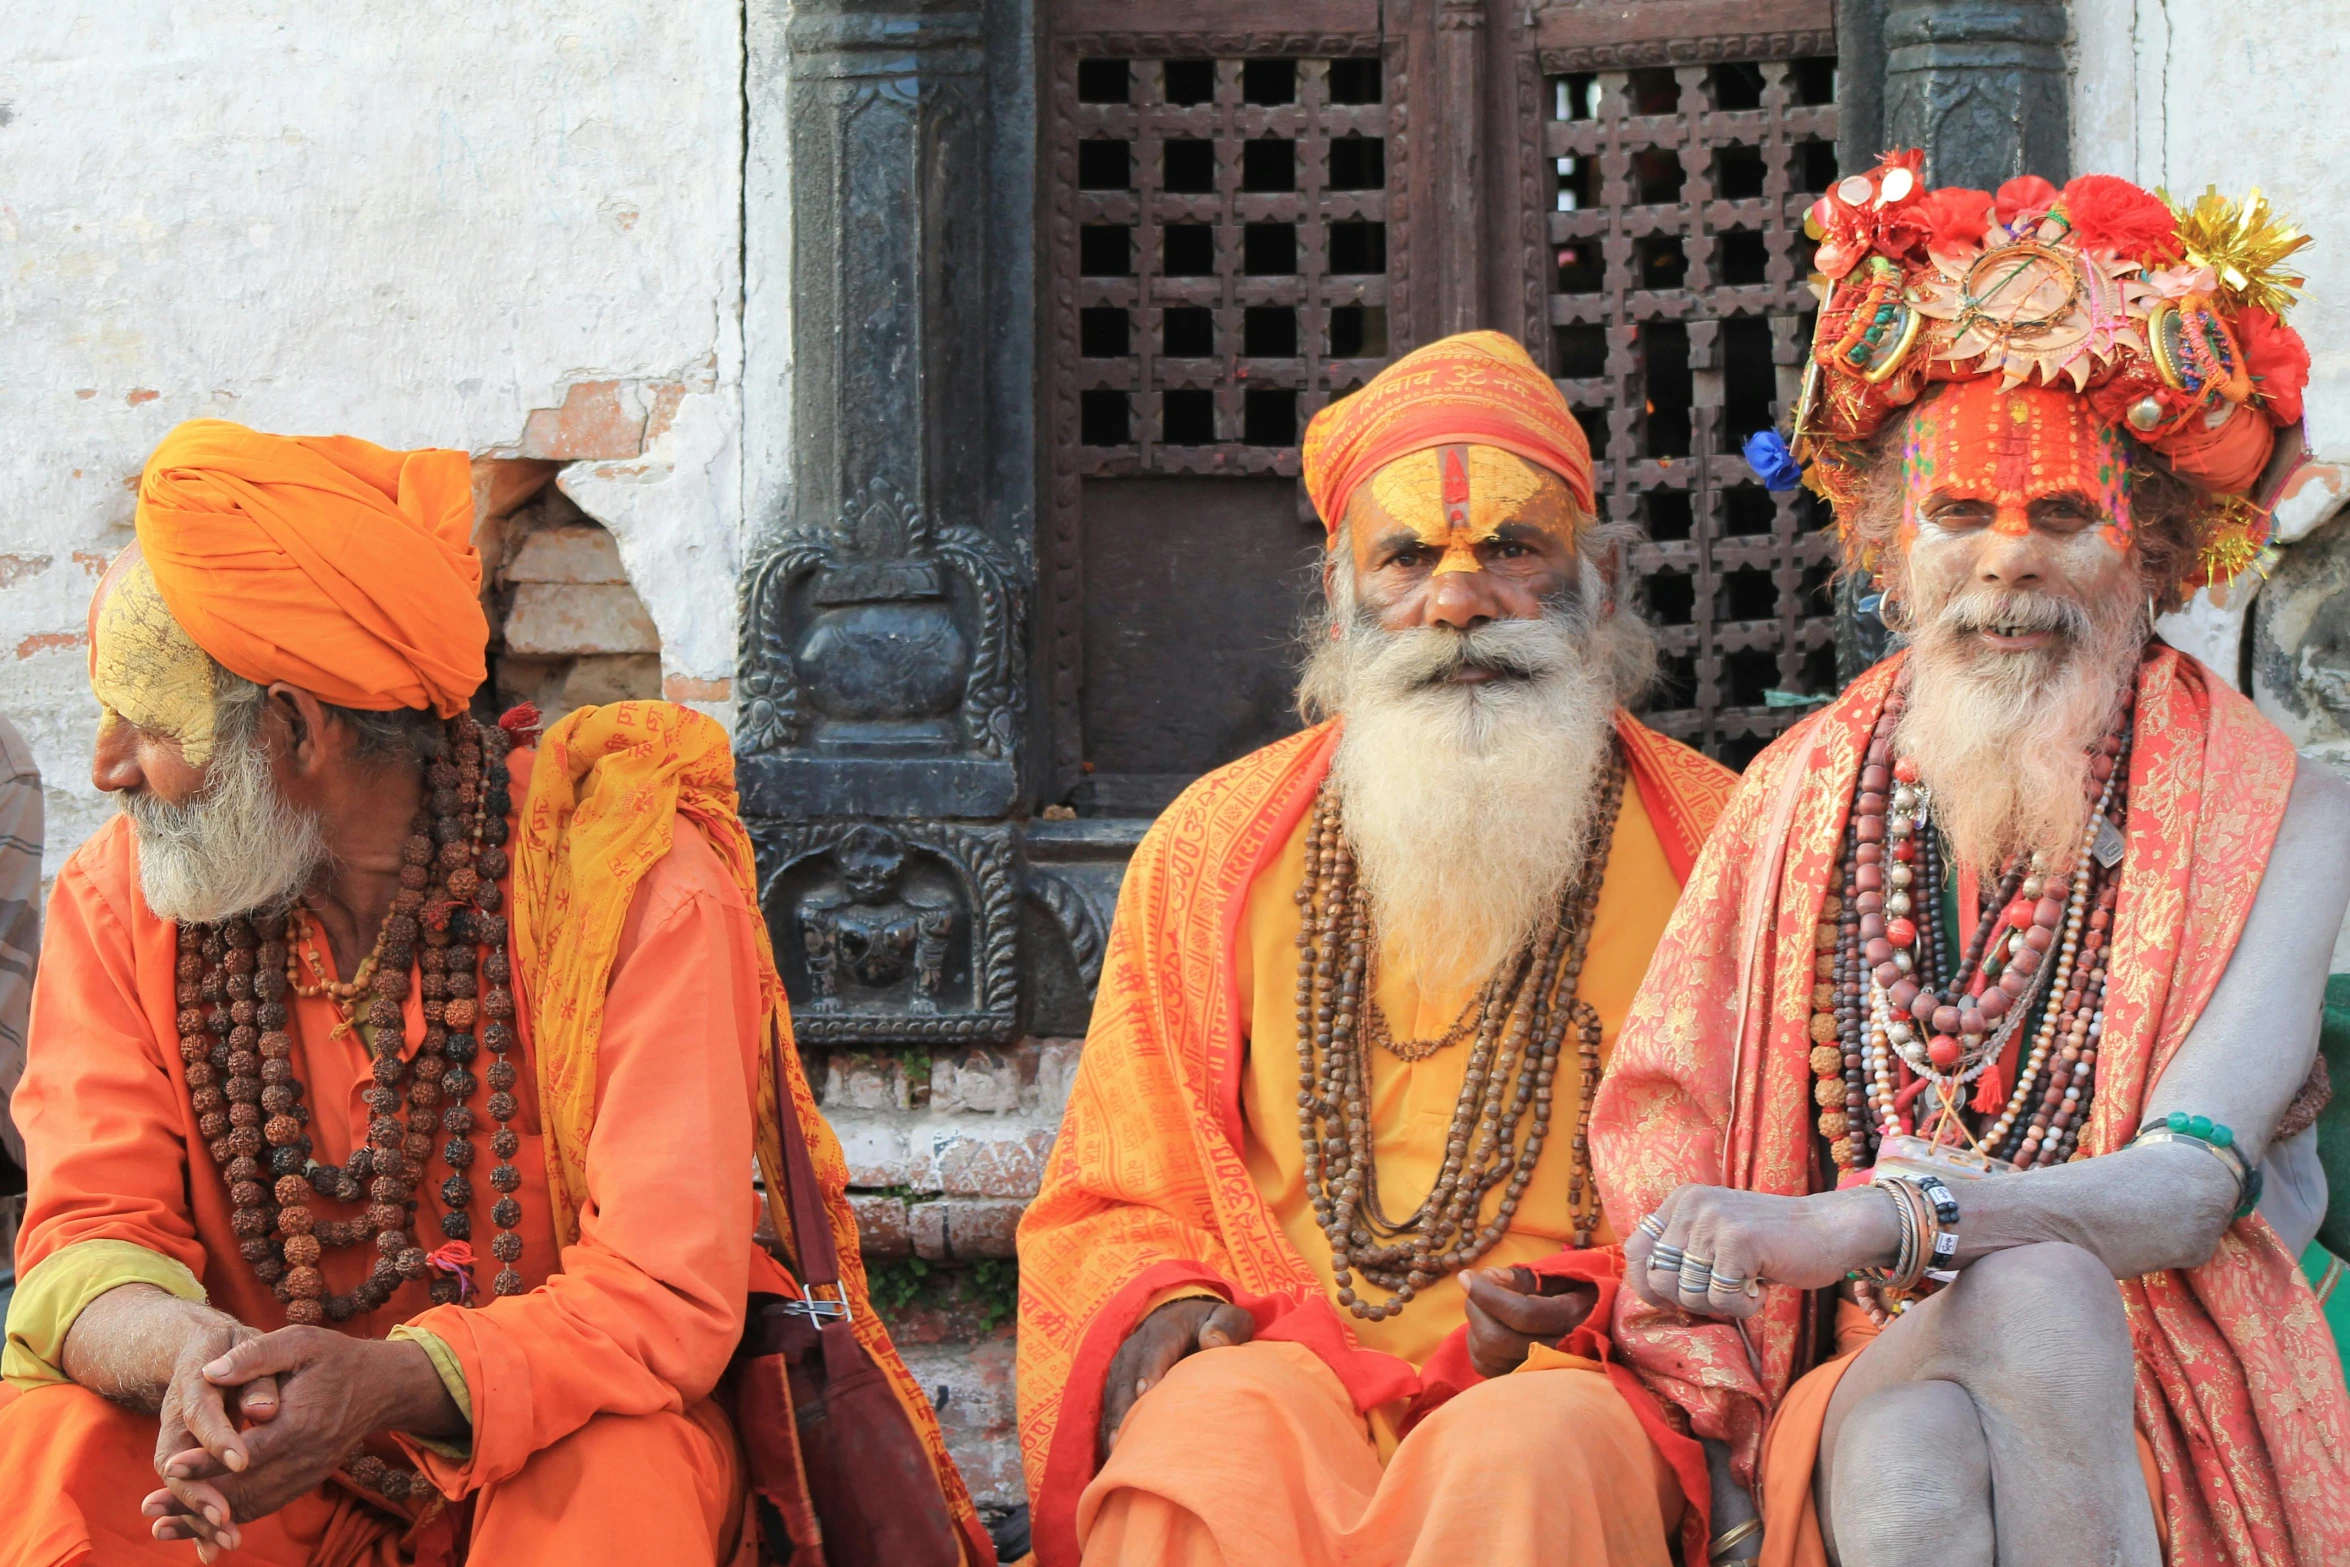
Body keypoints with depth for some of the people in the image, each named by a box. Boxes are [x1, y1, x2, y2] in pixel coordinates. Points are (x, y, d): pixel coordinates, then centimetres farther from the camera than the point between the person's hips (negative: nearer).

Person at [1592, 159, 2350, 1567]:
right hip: (1869, 1392, 1)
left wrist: (1860, 1224, -30)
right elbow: (1663, 1134, 10)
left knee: (2038, 1295, -36)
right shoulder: (1807, 798, 13)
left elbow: (2194, 1182, -12)